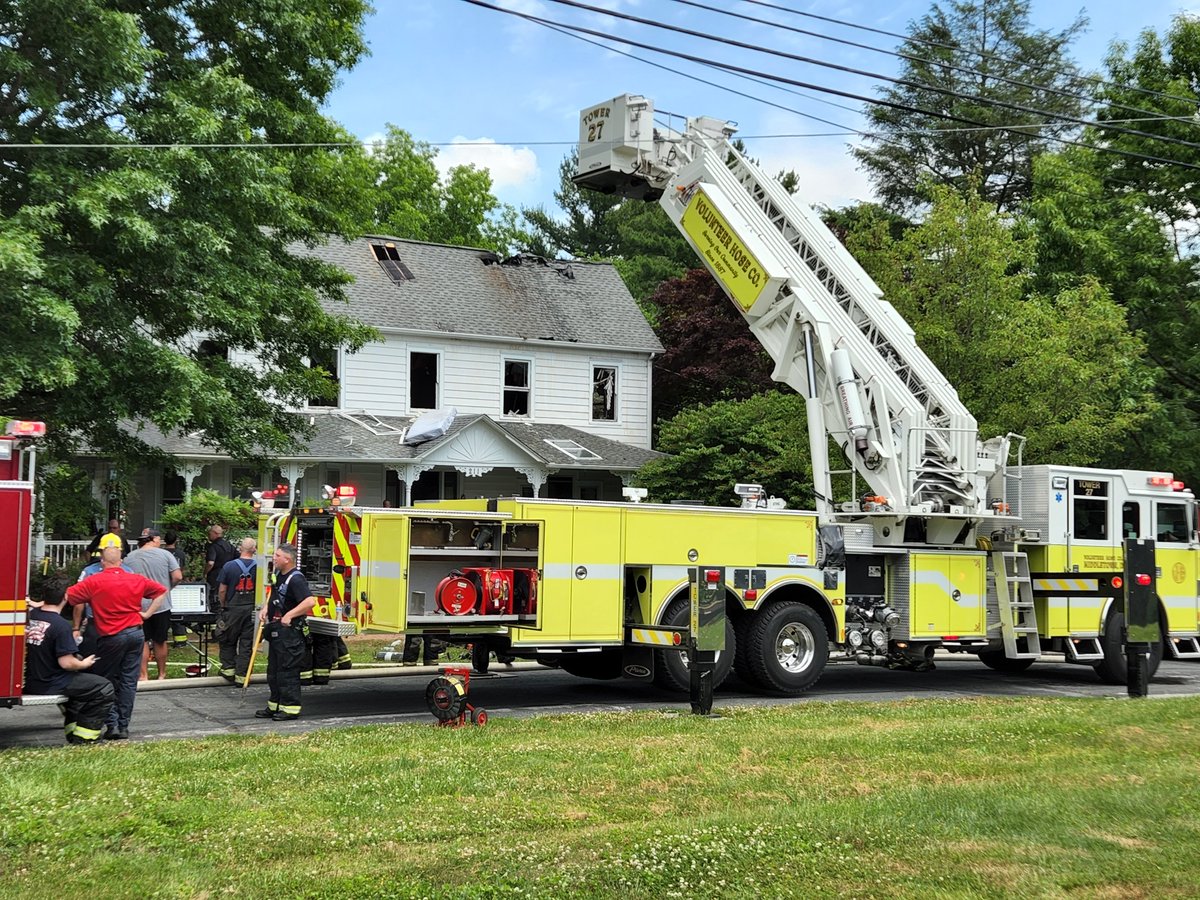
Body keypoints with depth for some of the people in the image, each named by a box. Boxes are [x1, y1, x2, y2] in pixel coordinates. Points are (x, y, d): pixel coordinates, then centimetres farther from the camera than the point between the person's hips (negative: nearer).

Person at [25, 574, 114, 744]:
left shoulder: (30, 615, -2)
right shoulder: (61, 625, -23)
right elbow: (66, 663, -23)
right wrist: (84, 664, -4)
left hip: (28, 682, 8)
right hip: (50, 685, -8)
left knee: (78, 680, 33)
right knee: (105, 689, 3)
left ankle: (72, 728, 37)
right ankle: (83, 737, 4)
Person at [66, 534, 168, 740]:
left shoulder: (94, 582, -9)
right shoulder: (137, 580, 5)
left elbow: (67, 596, -10)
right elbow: (161, 591, 17)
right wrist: (148, 613, 14)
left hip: (111, 637, -4)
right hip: (136, 633, 4)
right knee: (129, 682, 7)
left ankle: (112, 724, 1)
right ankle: (124, 726, 8)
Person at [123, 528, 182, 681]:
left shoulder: (129, 558, -2)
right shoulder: (165, 554, -7)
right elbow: (178, 577, -11)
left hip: (138, 606, 0)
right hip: (161, 605, 0)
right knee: (160, 641, 12)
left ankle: (143, 675, 8)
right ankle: (161, 675, 23)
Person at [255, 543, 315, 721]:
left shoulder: (296, 579, -19)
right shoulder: (280, 575, 12)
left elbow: (310, 601, -30)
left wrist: (289, 615, -27)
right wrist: (265, 608, 14)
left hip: (289, 631, -10)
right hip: (276, 631, 10)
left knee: (288, 671, -4)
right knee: (273, 671, 16)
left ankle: (291, 708, 2)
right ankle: (275, 706, 25)